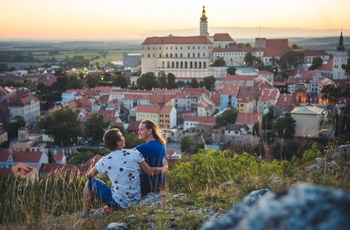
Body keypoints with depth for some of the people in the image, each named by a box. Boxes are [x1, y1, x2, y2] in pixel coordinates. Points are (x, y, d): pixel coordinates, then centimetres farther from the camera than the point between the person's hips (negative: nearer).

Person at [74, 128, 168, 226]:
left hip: (119, 203, -3)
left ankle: (84, 216, 18)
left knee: (90, 182, 12)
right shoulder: (135, 153, -9)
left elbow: (88, 175, 6)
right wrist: (164, 168, 13)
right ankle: (111, 208, 42)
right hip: (136, 201, 4)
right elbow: (150, 171, -4)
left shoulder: (105, 161, -10)